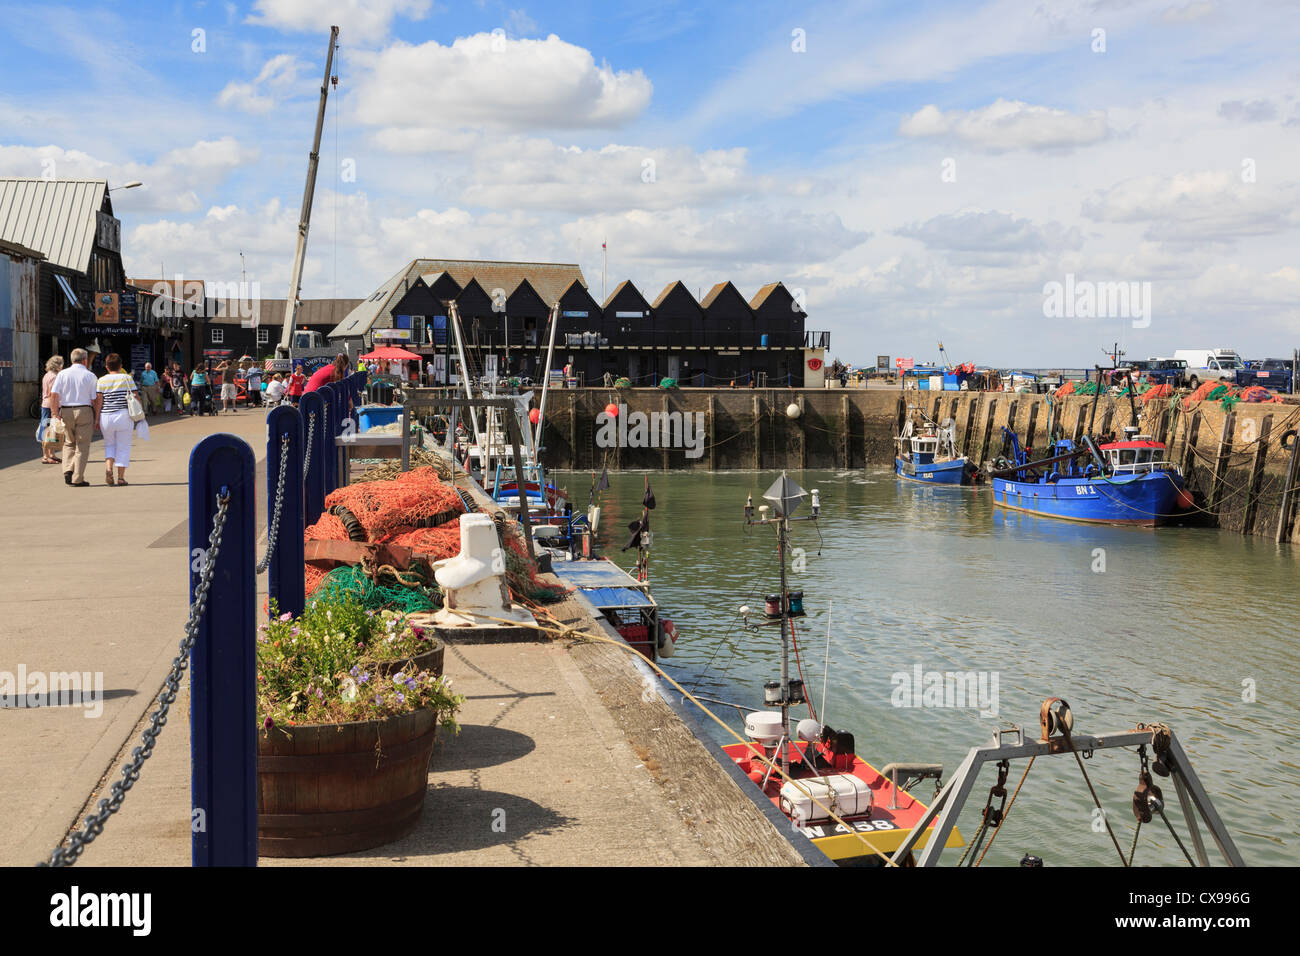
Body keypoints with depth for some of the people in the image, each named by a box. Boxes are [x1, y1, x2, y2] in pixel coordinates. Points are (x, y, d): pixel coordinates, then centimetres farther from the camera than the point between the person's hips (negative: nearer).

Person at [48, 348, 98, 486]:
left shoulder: (62, 374, 3)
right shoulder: (90, 376, -1)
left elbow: (53, 394, -5)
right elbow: (94, 399, -4)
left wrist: (55, 412, 2)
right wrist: (96, 417, 5)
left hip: (66, 412, 2)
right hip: (84, 411, -2)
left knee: (69, 443, 19)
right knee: (82, 445, 3)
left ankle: (68, 470, -1)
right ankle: (77, 479, 0)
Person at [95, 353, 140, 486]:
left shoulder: (102, 380, 1)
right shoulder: (127, 378, -1)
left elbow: (98, 400, -2)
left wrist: (97, 418, 3)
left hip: (106, 416, 1)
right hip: (124, 415, -1)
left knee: (109, 444, 18)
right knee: (123, 447, 6)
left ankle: (108, 467, -6)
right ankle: (121, 477, 3)